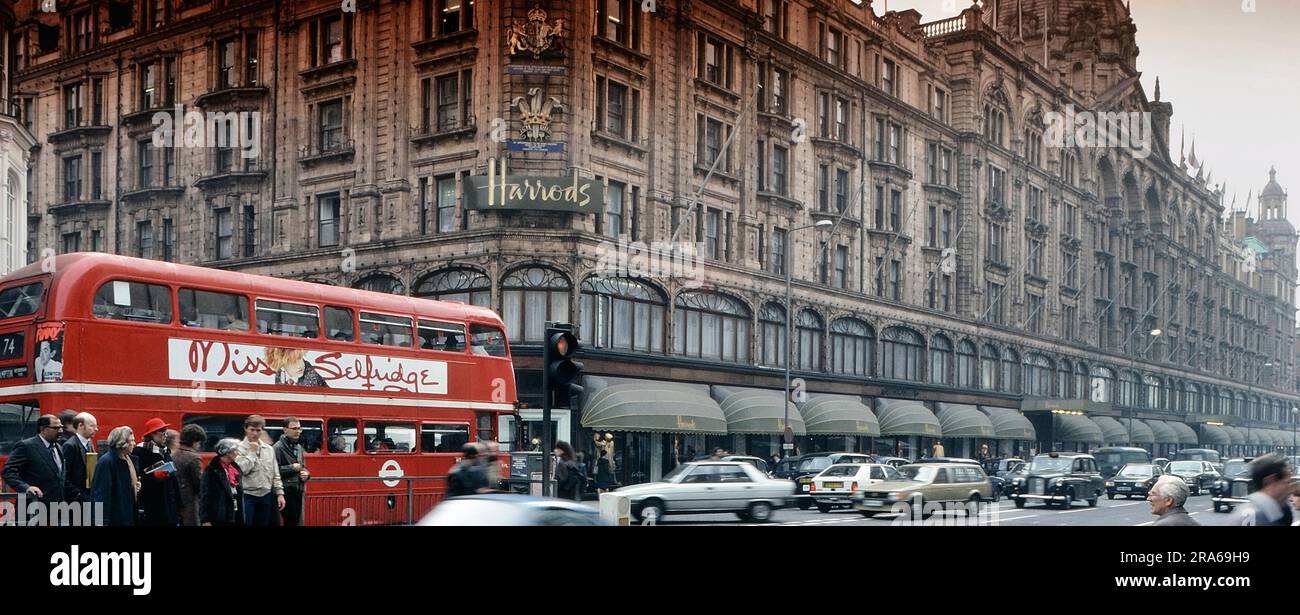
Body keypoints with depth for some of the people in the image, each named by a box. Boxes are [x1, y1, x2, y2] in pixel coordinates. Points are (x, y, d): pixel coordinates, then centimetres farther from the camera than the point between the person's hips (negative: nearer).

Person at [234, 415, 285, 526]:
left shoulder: (269, 449, 10)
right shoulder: (239, 448, -6)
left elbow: (275, 475, 13)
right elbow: (241, 470, -20)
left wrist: (280, 493, 7)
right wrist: (252, 452, -12)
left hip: (266, 496, 5)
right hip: (247, 497, -5)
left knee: (264, 524, 11)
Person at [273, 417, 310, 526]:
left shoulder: (299, 447, 15)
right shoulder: (278, 448, -10)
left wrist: (306, 474, 5)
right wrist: (291, 468, -15)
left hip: (299, 491, 8)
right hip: (286, 492, -7)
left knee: (298, 522, 9)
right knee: (290, 522, -6)